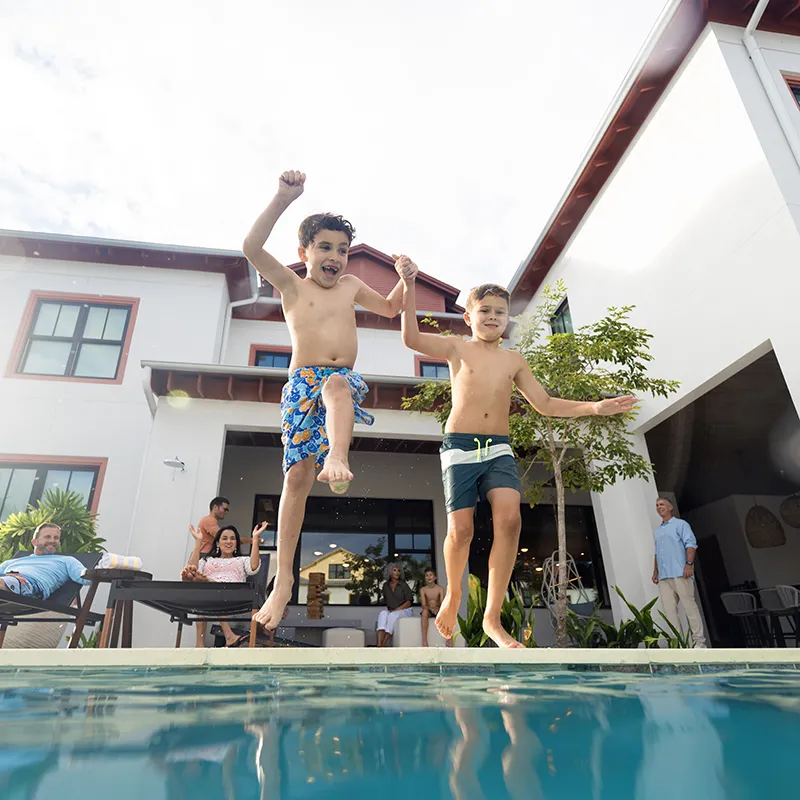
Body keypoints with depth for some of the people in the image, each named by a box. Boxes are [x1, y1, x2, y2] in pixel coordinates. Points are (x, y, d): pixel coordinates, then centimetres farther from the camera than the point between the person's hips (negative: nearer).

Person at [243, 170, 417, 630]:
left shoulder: (352, 286, 18)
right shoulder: (290, 285, 8)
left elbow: (391, 309, 31)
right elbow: (252, 248, -8)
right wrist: (283, 199, -14)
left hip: (345, 381, 2)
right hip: (302, 384, -2)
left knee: (335, 384, -37)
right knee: (297, 475, -7)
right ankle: (284, 579, -1)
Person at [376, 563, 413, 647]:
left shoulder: (403, 584, -2)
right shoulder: (386, 585, 9)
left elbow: (408, 602, -5)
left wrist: (396, 609, -14)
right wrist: (388, 609, -3)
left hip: (404, 610, -3)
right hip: (390, 610, 3)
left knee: (393, 615, -36)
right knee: (382, 614, -30)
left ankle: (383, 644, -37)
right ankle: (379, 645, -45)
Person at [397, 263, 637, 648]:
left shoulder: (513, 360, 16)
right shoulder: (457, 348, 7)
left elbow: (545, 404, 17)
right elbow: (411, 338, -8)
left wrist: (593, 407, 7)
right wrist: (409, 287, -13)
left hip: (499, 449, 3)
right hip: (459, 446, -2)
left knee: (509, 519, -19)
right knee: (461, 530, -11)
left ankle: (492, 619, -7)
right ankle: (453, 592, 22)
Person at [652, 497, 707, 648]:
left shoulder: (680, 524, 4)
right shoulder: (658, 531, 24)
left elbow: (691, 543, -7)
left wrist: (689, 564, -19)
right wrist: (655, 571, 20)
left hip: (680, 574, -7)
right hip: (664, 576, 7)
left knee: (690, 606, -6)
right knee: (669, 610, 2)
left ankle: (699, 641, -1)